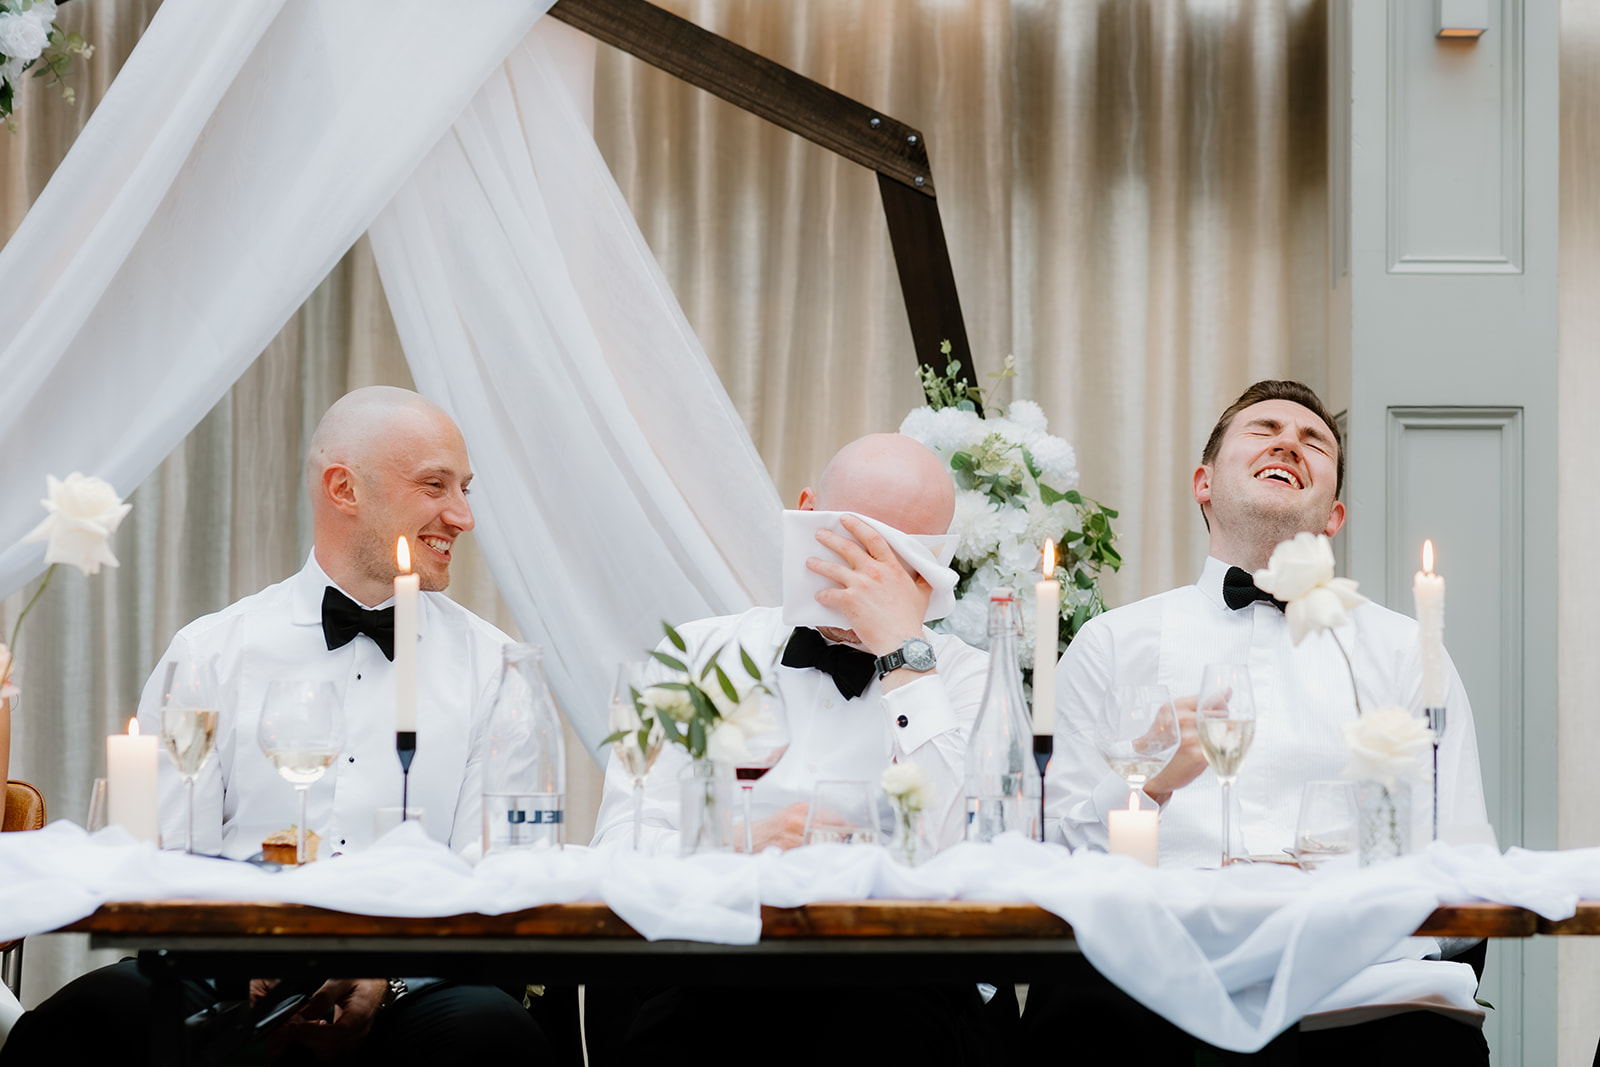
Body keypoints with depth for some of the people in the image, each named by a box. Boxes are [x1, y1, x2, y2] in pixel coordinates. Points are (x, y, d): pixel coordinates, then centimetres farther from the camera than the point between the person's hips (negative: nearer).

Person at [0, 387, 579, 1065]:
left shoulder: (490, 666, 12)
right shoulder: (209, 653, 11)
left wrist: (387, 975, -16)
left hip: (408, 991, 0)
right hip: (227, 987, 0)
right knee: (111, 1009, -33)